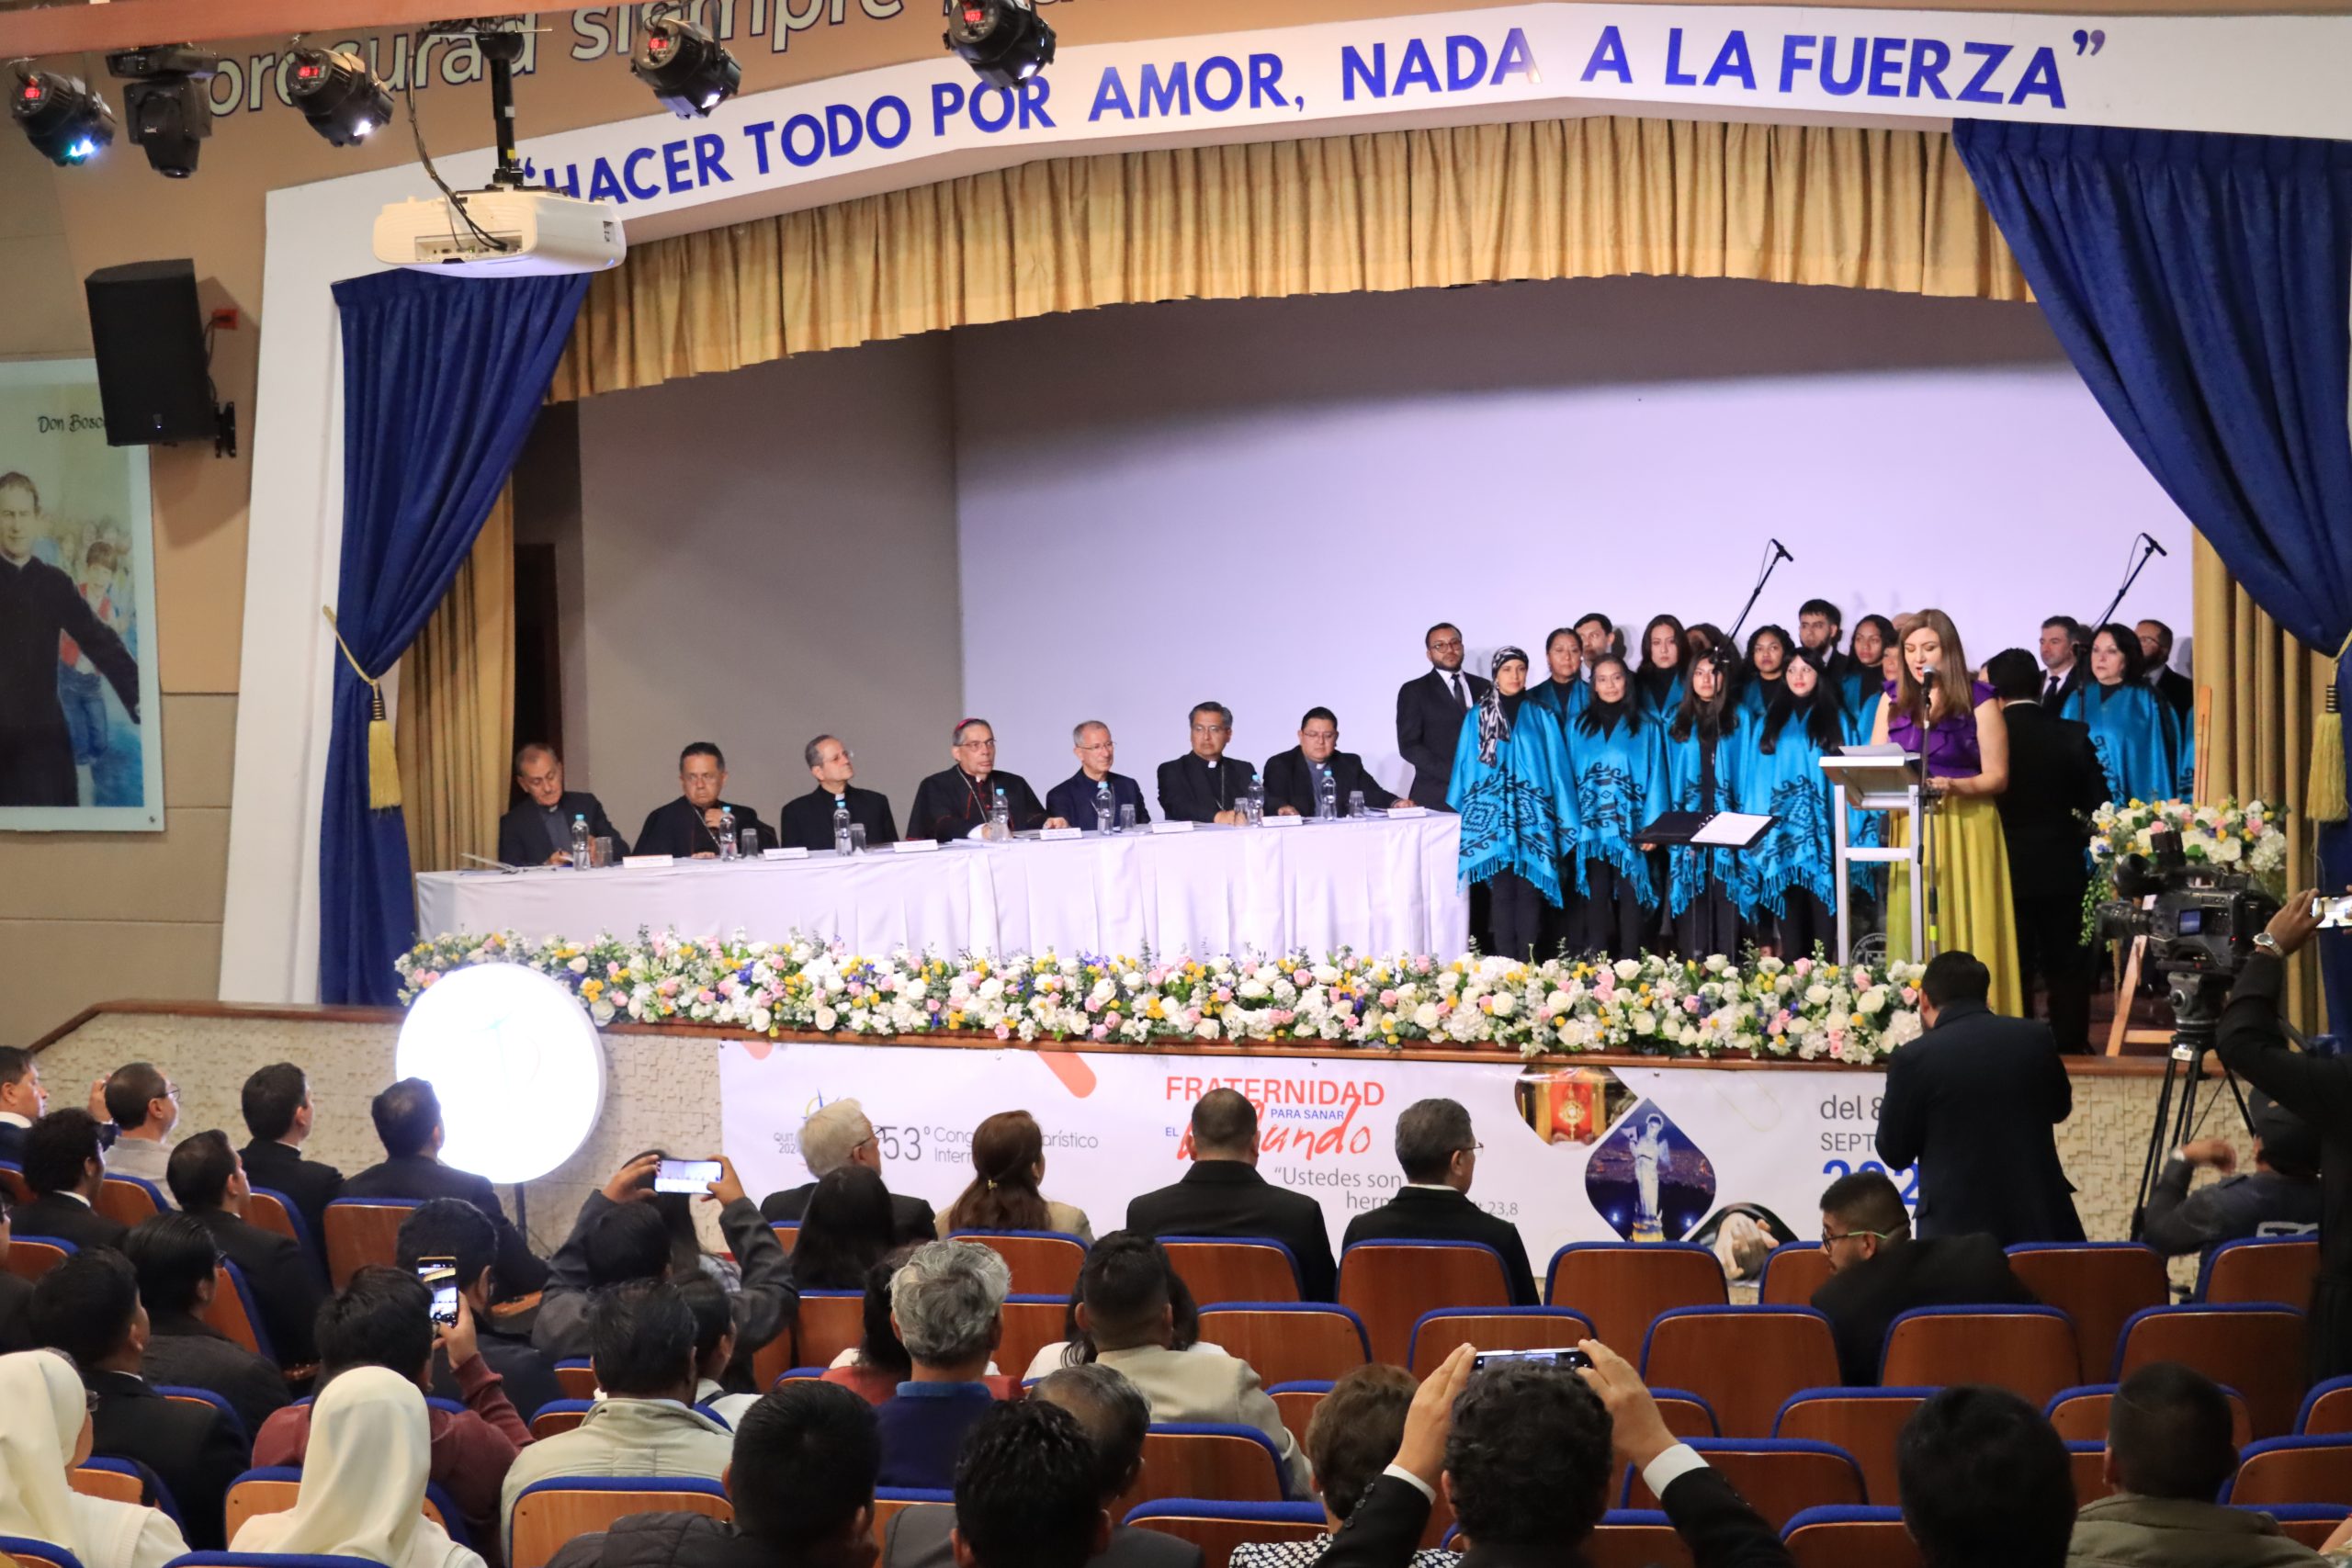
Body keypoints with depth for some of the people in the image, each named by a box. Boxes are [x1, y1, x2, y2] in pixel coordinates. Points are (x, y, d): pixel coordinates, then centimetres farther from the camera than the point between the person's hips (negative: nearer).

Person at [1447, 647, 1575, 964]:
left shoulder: (1542, 718, 8)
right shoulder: (1478, 718, 8)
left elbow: (1557, 768, 6)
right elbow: (1465, 767, 9)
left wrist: (1565, 819, 1)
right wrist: (1459, 817, 3)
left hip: (1532, 816, 0)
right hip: (1493, 816, 0)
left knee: (1529, 890, -4)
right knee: (1501, 890, -1)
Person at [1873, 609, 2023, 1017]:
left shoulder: (1979, 701, -1)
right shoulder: (1893, 700, 12)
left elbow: (1996, 777, -4)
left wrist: (1951, 786, -21)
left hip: (1964, 828, -4)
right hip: (1907, 828, 4)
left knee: (1962, 935, -4)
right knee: (1911, 936, 1)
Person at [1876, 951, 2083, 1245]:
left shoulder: (1913, 1059, -11)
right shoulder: (2036, 1037, 1)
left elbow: (1894, 1154, -1)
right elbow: (2060, 1107, 19)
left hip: (1956, 1227, -3)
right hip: (2040, 1219, 3)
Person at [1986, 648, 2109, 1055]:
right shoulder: (2072, 735, -5)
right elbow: (2097, 802, -3)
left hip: (2007, 868, -1)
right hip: (2062, 868, 1)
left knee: (2012, 965, 5)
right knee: (2066, 965, 9)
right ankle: (2070, 1044, 10)